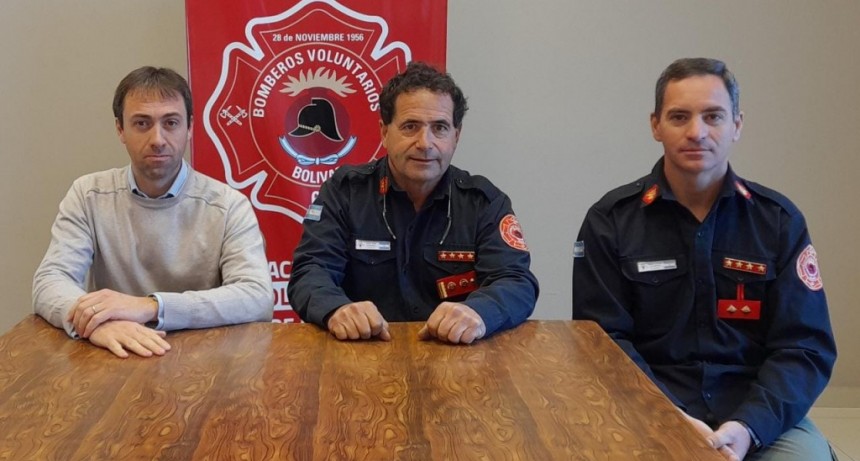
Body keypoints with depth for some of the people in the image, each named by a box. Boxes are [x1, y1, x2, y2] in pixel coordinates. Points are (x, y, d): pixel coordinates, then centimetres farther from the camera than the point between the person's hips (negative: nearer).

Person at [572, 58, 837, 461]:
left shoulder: (779, 220, 3)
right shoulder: (611, 220, 0)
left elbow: (805, 346, -1)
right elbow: (603, 339, -3)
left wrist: (748, 427, -17)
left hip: (759, 415, 1)